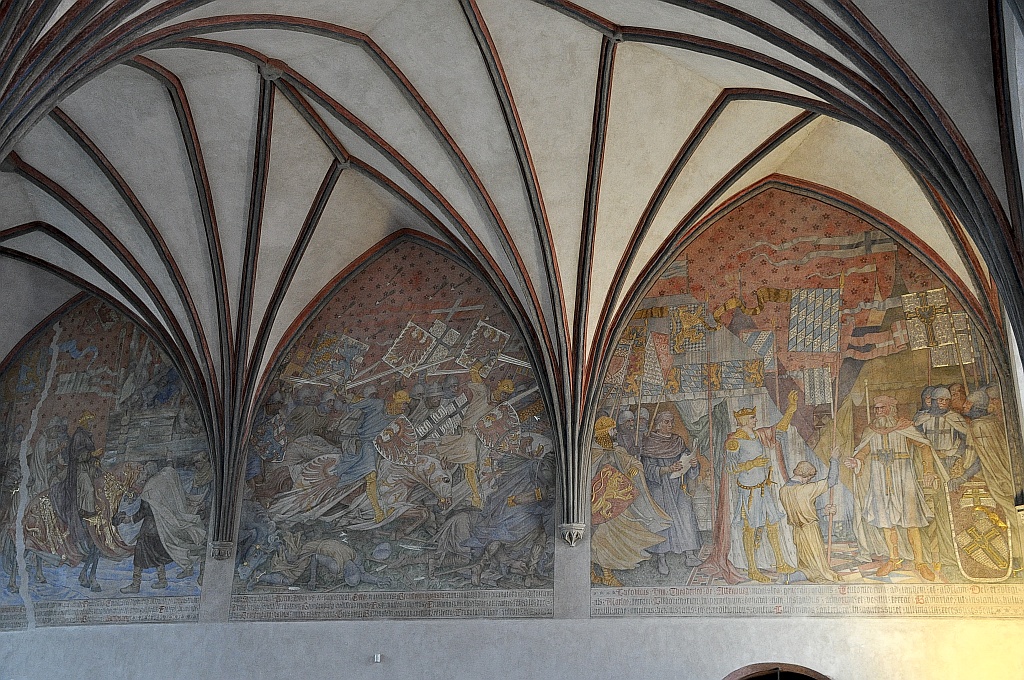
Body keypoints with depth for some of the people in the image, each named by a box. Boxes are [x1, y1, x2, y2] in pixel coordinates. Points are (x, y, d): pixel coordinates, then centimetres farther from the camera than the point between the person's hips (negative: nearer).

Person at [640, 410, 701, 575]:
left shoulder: (678, 441, 11)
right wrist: (668, 469, -23)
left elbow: (687, 458, 10)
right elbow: (649, 470, -10)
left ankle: (689, 555, -9)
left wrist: (694, 463, -13)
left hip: (678, 487, 4)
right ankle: (662, 559, 4)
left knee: (685, 515, -8)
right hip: (659, 489, -4)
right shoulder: (649, 443, -3)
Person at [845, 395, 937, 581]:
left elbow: (924, 446, 0)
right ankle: (894, 560, 18)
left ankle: (920, 562, 3)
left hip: (903, 479, -3)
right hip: (880, 481, 4)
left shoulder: (905, 427, -1)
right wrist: (855, 462, -15)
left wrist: (928, 471, -9)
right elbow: (862, 451, 7)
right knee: (886, 520, 6)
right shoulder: (870, 431, 9)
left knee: (911, 520, -5)